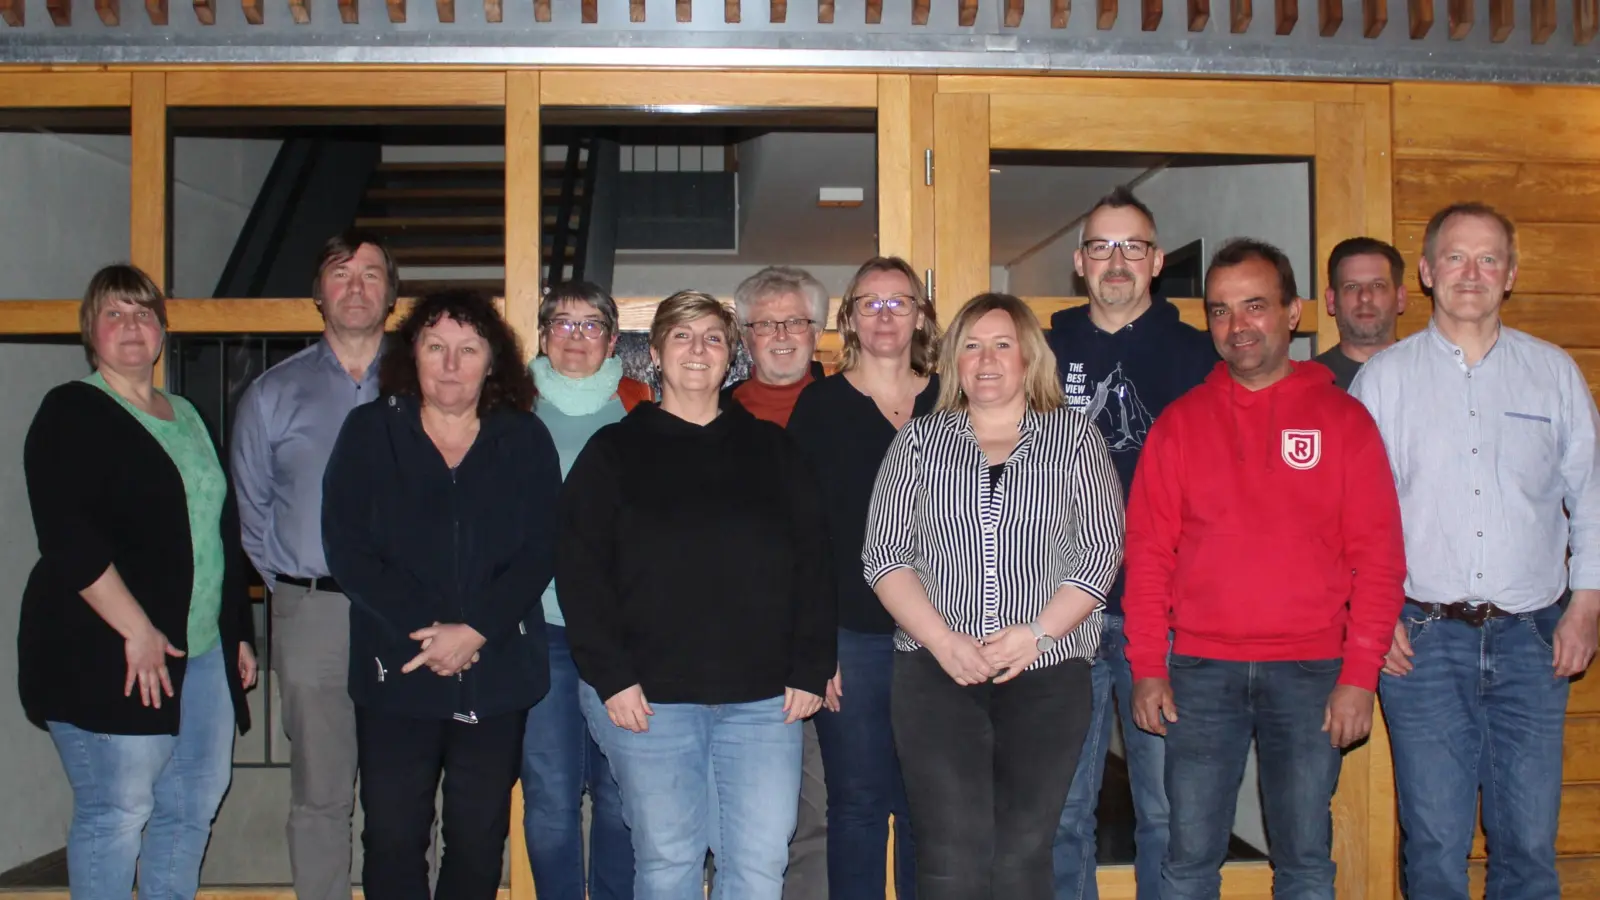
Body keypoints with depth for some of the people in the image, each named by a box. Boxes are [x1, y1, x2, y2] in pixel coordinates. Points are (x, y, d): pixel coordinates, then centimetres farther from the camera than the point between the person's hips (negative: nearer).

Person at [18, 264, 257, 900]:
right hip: (106, 654, -7)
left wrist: (239, 632, 18)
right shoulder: (71, 413, -4)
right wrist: (136, 630, -20)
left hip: (202, 651, 7)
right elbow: (67, 538, -15)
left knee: (194, 802, 11)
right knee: (116, 811, -5)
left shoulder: (187, 417, 19)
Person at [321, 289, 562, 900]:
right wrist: (424, 628, -15)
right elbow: (347, 550, -5)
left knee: (480, 838, 8)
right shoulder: (369, 432, 3)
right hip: (394, 673, -1)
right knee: (393, 838, 3)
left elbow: (539, 551, -3)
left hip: (497, 675, 1)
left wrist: (475, 631, -16)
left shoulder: (525, 441, 5)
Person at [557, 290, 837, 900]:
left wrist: (810, 669, 0)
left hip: (762, 697, 2)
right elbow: (579, 568, 0)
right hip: (649, 698, -1)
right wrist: (609, 675, -9)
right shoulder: (614, 451, 7)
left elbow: (813, 560, 9)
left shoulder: (771, 450, 13)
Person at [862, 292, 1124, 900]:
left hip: (1048, 673, 0)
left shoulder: (1075, 437, 8)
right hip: (935, 672, 0)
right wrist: (944, 642, -10)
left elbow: (1101, 551, 1)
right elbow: (885, 554, 4)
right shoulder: (918, 441, 10)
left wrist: (1035, 633, -12)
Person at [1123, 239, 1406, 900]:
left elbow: (1378, 555, 1)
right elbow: (1148, 552, 4)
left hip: (1310, 672, 0)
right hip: (1200, 671, 1)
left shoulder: (1342, 419, 4)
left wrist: (1360, 673, -6)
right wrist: (1147, 668, -2)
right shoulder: (1180, 422, 6)